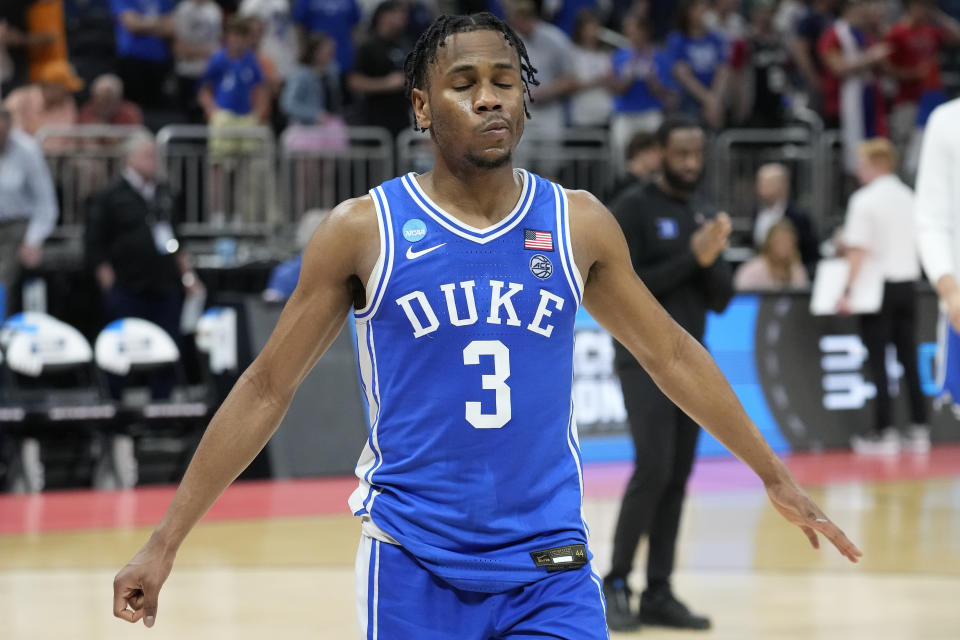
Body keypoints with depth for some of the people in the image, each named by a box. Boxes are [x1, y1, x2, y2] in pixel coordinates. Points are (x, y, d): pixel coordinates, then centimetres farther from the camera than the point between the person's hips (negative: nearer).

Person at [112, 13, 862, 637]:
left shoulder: (578, 224, 3)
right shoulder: (364, 230, -3)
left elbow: (670, 354, 16)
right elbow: (267, 389, 1)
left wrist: (776, 477, 19)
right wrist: (165, 543, -1)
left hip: (549, 570, 2)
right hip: (414, 570, -2)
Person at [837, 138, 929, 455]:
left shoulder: (864, 200, -10)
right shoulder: (909, 198, 9)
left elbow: (858, 250, -14)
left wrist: (848, 292, -12)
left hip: (876, 286, -6)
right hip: (907, 283, 6)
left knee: (878, 363, -2)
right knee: (909, 360, 9)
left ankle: (884, 432, -3)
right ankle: (919, 429, 8)